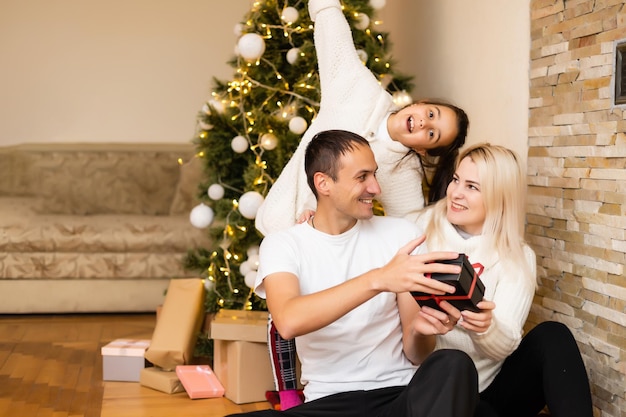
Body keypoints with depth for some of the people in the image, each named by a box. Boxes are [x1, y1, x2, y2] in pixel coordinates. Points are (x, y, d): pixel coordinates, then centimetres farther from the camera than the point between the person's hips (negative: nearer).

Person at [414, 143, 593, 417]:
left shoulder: (518, 258, -1)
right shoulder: (423, 229, -1)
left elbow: (506, 346, -10)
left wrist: (486, 327, -33)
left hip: (495, 387, 2)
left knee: (552, 336, -22)